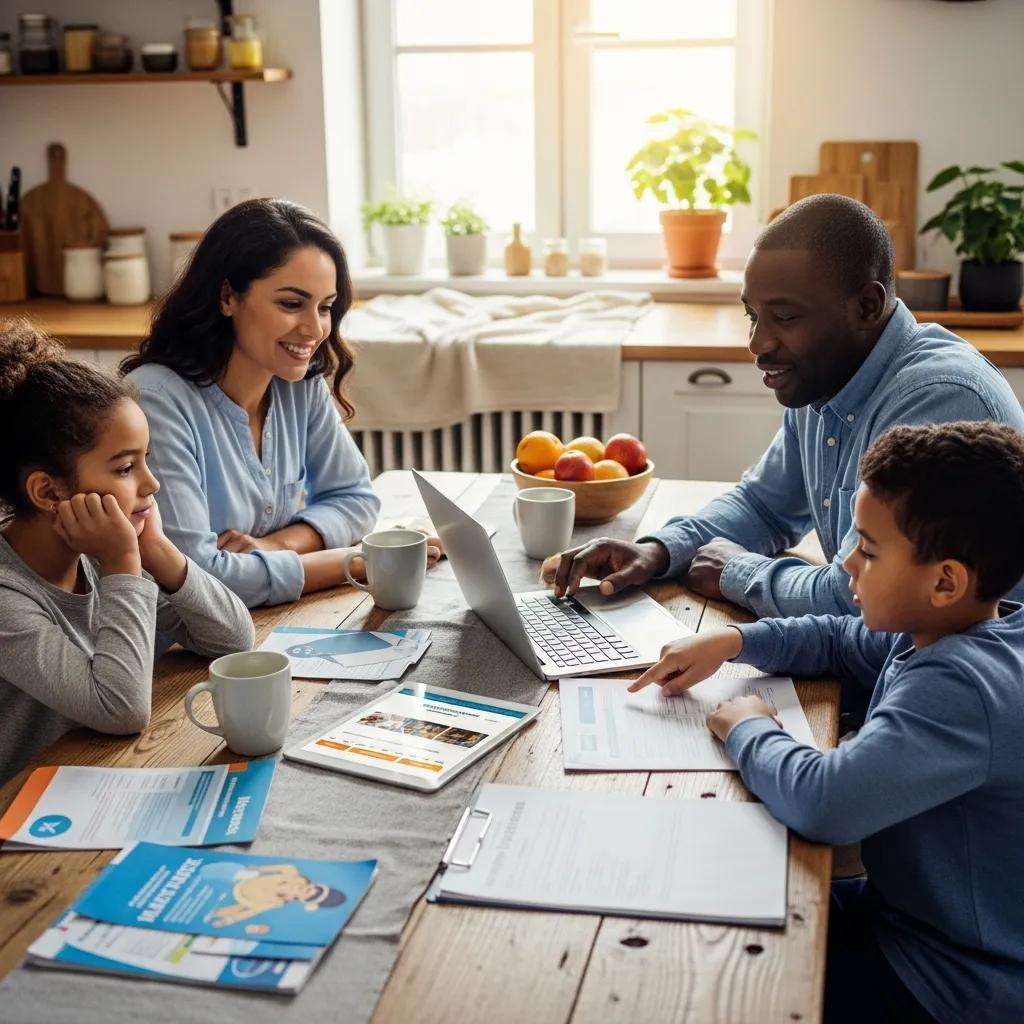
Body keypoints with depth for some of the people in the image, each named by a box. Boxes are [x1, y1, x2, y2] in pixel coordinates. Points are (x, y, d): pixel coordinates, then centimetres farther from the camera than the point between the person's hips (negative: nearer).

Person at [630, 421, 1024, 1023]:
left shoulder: (960, 687, -34)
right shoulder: (950, 630, -2)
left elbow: (823, 803, -43)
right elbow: (840, 642, 16)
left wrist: (748, 730, -22)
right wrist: (732, 642, -1)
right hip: (919, 910, 9)